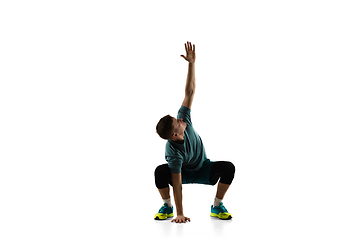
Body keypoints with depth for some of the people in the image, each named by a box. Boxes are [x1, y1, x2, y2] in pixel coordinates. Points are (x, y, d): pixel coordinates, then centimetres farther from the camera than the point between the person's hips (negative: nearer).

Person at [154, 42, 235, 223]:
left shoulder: (184, 119, -27)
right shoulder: (173, 153, -38)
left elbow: (190, 92, -25)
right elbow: (177, 185, -36)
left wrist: (191, 63, -33)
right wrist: (180, 214, -37)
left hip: (203, 169, 4)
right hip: (183, 173, -4)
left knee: (228, 168, -26)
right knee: (160, 171, -36)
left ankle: (217, 206, -4)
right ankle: (167, 207, -6)